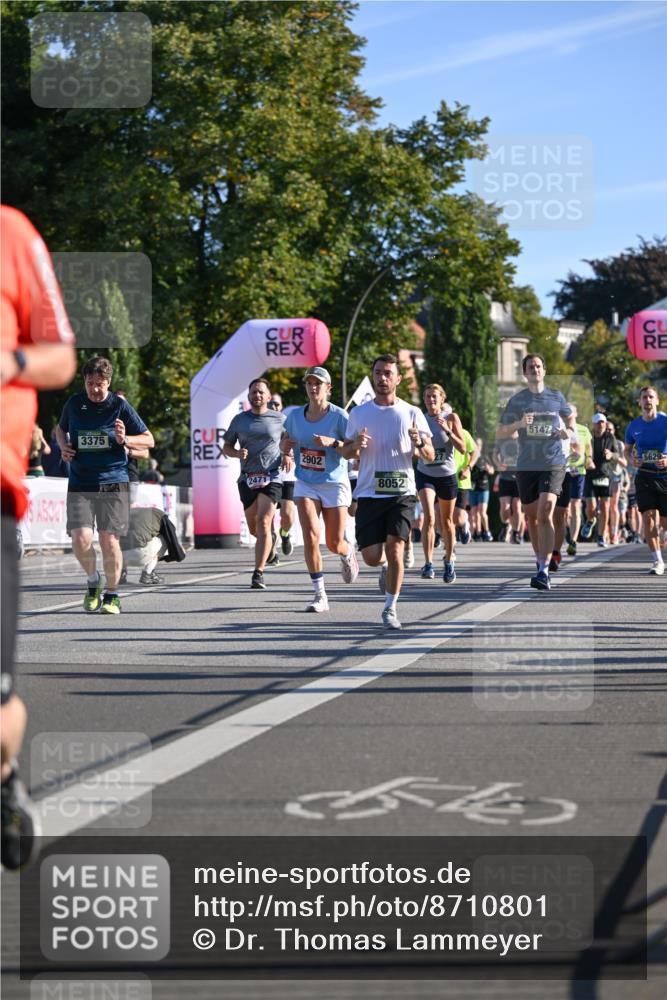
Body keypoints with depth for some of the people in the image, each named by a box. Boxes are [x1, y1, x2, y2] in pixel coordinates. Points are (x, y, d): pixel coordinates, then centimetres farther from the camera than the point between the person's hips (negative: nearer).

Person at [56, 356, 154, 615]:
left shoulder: (120, 406, -1)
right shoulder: (74, 403, 6)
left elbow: (149, 440, 4)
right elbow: (61, 428, 27)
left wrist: (125, 440, -14)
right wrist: (63, 446, 6)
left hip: (113, 482, -2)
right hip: (80, 484, 2)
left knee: (109, 541, -6)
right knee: (81, 540, -12)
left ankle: (112, 594, 14)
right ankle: (93, 581, 17)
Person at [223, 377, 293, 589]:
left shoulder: (279, 419, 5)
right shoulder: (239, 420, 9)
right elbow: (226, 447, 15)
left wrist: (288, 456, 0)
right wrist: (237, 453, -7)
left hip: (271, 477, -3)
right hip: (247, 478, 3)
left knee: (263, 522, -18)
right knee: (254, 528, 6)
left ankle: (258, 573, -20)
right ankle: (270, 540, 44)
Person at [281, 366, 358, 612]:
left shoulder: (339, 416, -11)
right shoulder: (295, 415, 1)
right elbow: (285, 441, 17)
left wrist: (333, 443, -31)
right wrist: (285, 446, -7)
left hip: (334, 484, -2)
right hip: (305, 484, 2)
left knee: (335, 544, 5)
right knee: (311, 538, -15)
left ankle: (348, 553, 45)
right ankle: (319, 594, -7)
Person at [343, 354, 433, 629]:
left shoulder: (412, 414, 4)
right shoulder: (358, 413, 9)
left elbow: (430, 456, 4)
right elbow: (346, 452, 16)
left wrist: (420, 443, -19)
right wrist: (356, 446, -8)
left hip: (401, 493, -2)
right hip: (369, 493, 2)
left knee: (394, 548, -16)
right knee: (372, 556, -4)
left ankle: (390, 608, -1)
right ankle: (386, 567, 34)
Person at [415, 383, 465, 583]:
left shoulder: (451, 418, -5)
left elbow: (462, 448, -12)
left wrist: (447, 430, -24)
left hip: (447, 475, 0)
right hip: (425, 474, 0)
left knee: (447, 521, 13)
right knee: (429, 517, -20)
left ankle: (449, 562, 31)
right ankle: (428, 564, -20)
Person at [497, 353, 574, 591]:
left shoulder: (556, 396, 6)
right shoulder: (517, 400, 4)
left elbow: (569, 416, 25)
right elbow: (500, 434, 2)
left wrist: (568, 430, 3)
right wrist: (518, 424, -17)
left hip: (553, 464, -2)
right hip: (526, 466, 2)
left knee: (545, 513, -17)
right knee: (532, 517, 12)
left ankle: (544, 572, -22)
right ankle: (540, 560, 33)